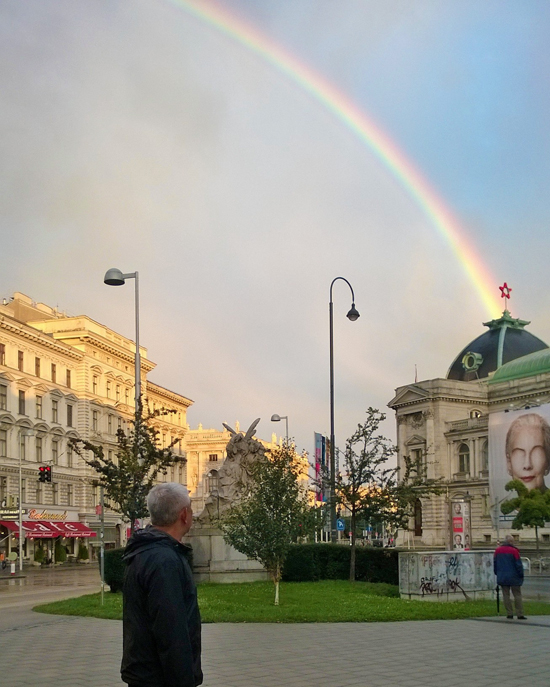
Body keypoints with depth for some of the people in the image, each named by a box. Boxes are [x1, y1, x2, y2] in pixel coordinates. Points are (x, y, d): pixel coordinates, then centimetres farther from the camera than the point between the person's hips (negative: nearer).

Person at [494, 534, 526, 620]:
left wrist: (498, 574, 22)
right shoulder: (514, 551, -12)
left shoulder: (497, 551, 5)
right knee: (517, 595, 2)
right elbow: (518, 564, -10)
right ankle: (520, 614, -1)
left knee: (506, 595, 7)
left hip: (502, 577, 4)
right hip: (513, 577, -4)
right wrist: (521, 575, 1)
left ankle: (509, 614, 5)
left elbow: (495, 564, 13)